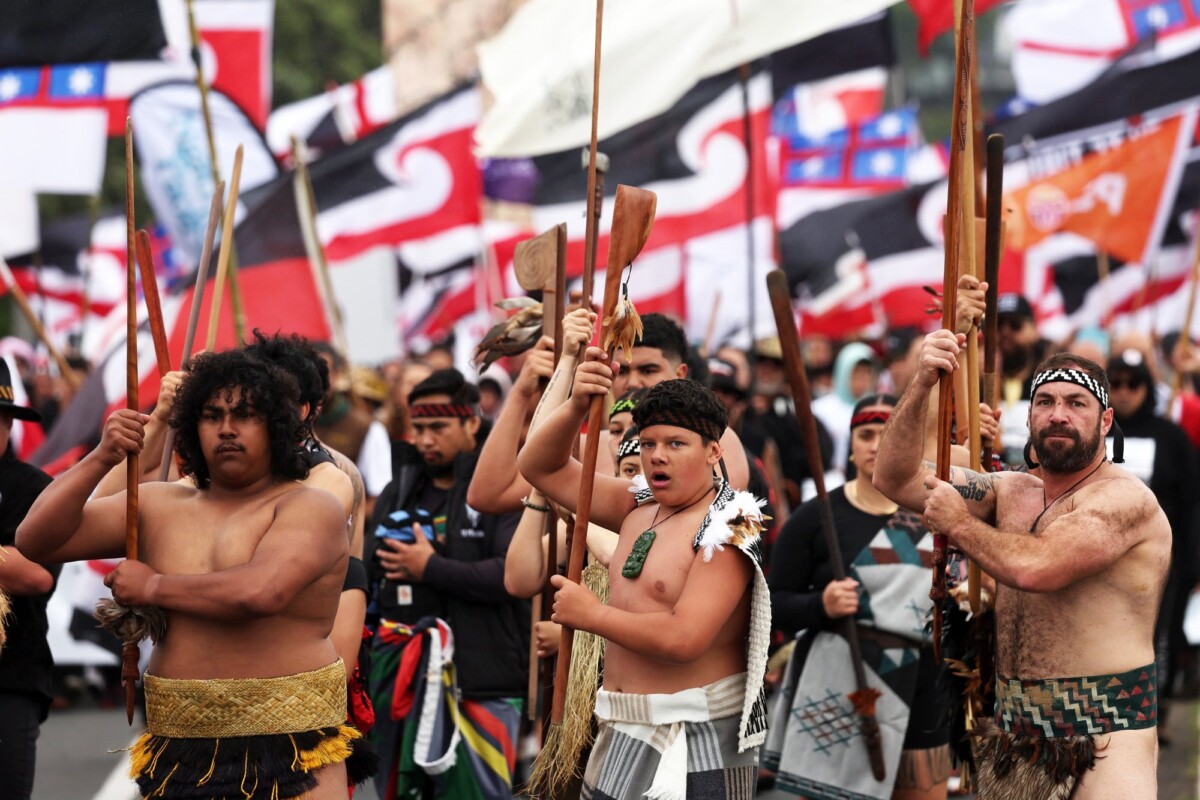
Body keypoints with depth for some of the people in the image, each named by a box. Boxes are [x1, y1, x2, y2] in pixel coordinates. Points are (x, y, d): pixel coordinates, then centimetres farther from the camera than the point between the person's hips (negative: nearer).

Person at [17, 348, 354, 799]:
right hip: (178, 757, 4)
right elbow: (35, 540, 11)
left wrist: (153, 587, -6)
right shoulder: (159, 506, 13)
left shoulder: (310, 508, -3)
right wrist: (100, 459, -4)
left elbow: (262, 592, -21)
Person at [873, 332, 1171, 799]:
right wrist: (921, 385, -6)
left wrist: (959, 525, -9)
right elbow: (896, 479, 8)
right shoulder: (1011, 492, 11)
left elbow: (1033, 568, -26)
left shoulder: (1125, 499, -12)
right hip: (1013, 732, 7)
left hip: (1103, 735, -7)